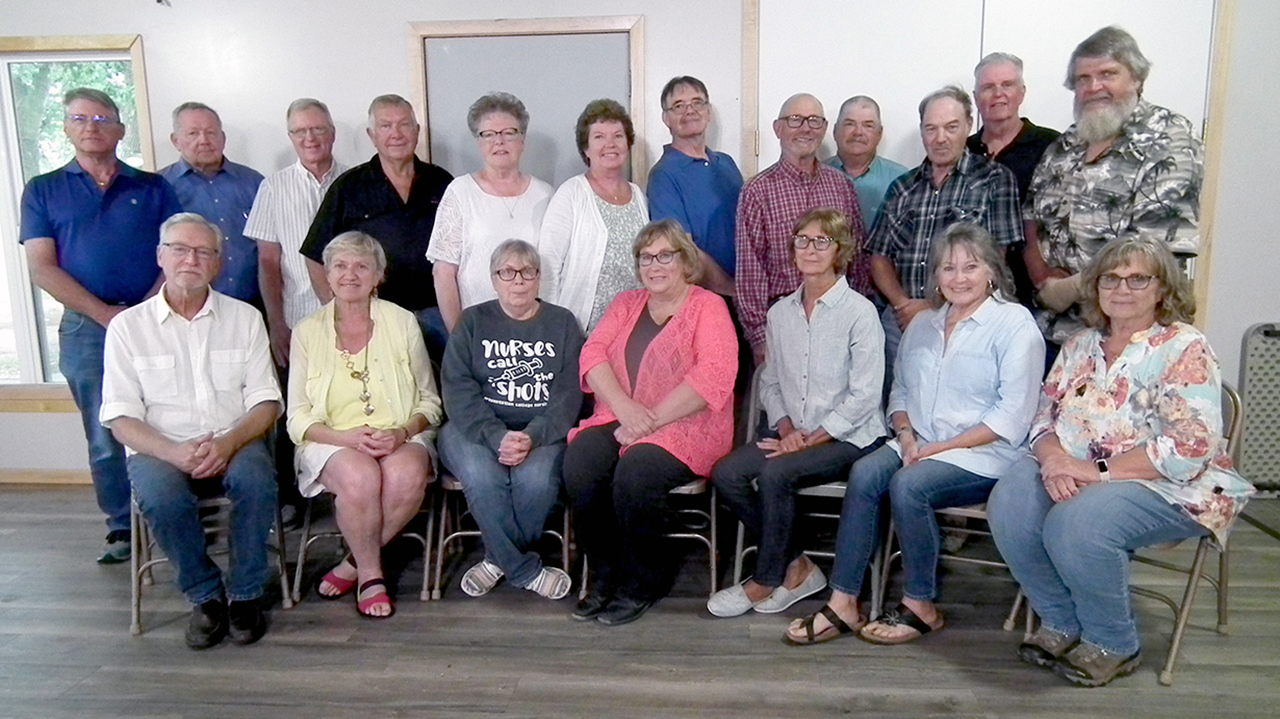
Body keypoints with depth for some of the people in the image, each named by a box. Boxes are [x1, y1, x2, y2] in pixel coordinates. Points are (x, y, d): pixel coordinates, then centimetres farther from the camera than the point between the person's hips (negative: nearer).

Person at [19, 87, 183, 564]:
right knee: (106, 437, 4)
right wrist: (106, 314, -10)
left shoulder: (152, 188, 11)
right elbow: (42, 269, 2)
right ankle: (122, 527, 16)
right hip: (86, 329, 0)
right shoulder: (44, 191, 11)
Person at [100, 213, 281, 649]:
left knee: (255, 479, -32)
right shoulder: (128, 326, 6)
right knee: (160, 496, -33)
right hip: (161, 449, 0)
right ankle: (205, 595, -8)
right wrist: (174, 452, -19)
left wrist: (229, 443, -17)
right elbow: (121, 419, 0)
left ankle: (245, 594, -11)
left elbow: (266, 403, 3)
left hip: (234, 444, 0)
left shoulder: (244, 318, 9)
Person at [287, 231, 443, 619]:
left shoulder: (403, 322, 9)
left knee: (407, 475, -33)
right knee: (360, 477, -34)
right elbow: (298, 417, 4)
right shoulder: (307, 332, 8)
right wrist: (346, 437, -16)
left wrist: (402, 432, -13)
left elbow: (429, 401, 9)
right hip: (333, 442, 0)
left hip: (401, 438, 1)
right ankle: (371, 575, -8)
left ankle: (355, 564, -8)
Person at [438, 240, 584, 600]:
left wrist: (531, 438, -18)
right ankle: (527, 570, -13)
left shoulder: (562, 323, 12)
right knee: (482, 475, -31)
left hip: (543, 432, 0)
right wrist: (497, 438, -19)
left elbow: (568, 394, 0)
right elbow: (458, 391, -2)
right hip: (476, 429, 0)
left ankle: (500, 559, -4)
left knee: (536, 477, -31)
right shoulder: (473, 322, 11)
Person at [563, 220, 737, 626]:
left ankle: (642, 582, -7)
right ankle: (604, 575, -5)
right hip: (620, 420, 5)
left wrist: (651, 420, -17)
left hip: (684, 428, -4)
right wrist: (625, 408, -15)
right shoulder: (626, 304, 20)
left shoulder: (708, 307, 3)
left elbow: (715, 376, -13)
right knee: (578, 462, -24)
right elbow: (592, 353, 4)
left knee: (634, 472, -32)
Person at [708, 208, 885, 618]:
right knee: (726, 473, -18)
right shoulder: (780, 312, 11)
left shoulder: (859, 312, -7)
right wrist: (786, 427, -6)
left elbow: (864, 396, -12)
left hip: (849, 438, -6)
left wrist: (811, 439, -16)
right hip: (794, 433, 6)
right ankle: (795, 567, -2)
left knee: (775, 473, -30)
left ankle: (766, 581, -7)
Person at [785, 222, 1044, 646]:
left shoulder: (1014, 322, -4)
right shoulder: (923, 325, 17)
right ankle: (843, 604, -19)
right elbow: (901, 391, 19)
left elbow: (1013, 415, -12)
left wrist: (943, 446, -15)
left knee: (908, 485, -30)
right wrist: (906, 433, -3)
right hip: (921, 446, 6)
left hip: (985, 454, -5)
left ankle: (920, 607, -11)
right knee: (864, 473, -22)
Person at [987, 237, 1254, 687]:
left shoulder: (1185, 350, -8)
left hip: (1171, 488, -5)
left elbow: (1191, 447, -18)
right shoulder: (1079, 348, 12)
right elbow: (1045, 418, 10)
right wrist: (1054, 460, -14)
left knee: (1076, 525, -33)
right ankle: (1061, 624, -1)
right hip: (1075, 477, 6)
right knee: (1008, 505, -22)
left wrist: (1096, 470, -22)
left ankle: (1112, 645, -5)